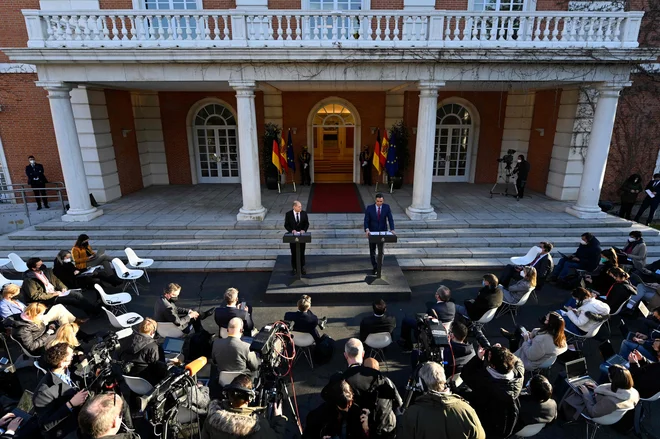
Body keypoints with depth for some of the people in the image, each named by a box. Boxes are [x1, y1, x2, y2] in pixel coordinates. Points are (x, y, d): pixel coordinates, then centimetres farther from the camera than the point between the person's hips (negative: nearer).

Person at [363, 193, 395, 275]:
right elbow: (366, 220, -14)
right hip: (372, 232, 0)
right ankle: (375, 267, 27)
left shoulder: (387, 207, -8)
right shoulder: (369, 208, -12)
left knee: (381, 251, -2)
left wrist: (392, 229, -26)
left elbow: (390, 219, -11)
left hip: (382, 232, 0)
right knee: (372, 251, 9)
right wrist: (367, 230, -31)